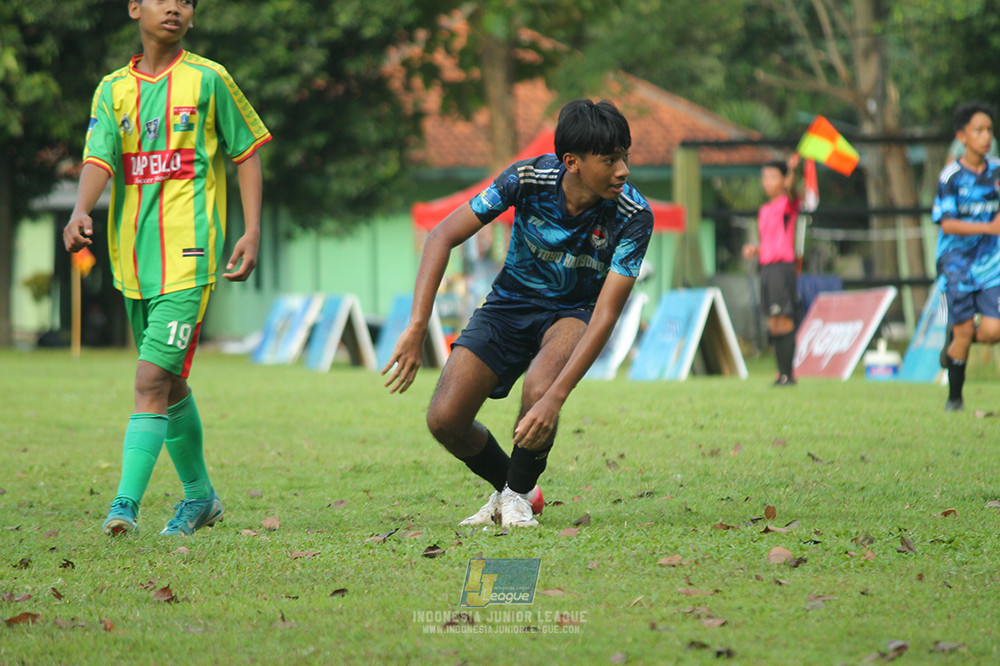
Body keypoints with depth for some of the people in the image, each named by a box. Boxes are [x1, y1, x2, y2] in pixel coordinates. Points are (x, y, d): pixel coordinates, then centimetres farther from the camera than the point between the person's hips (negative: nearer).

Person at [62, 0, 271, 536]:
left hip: (188, 256, -5)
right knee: (169, 384, 15)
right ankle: (199, 496, 30)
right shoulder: (114, 88, 9)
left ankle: (126, 504, -20)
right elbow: (99, 159, -4)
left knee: (153, 380, -16)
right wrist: (81, 211, -25)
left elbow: (247, 154, 6)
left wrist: (251, 233, -2)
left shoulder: (208, 80, 0)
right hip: (133, 259, 5)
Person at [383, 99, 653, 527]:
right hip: (511, 302, 2)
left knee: (538, 391, -34)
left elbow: (606, 314, -29)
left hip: (573, 312, -2)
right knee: (444, 420, -14)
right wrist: (417, 327, -31)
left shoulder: (633, 217, -27)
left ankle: (519, 494, -4)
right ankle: (506, 487, 18)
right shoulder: (528, 179, -25)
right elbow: (442, 237, -20)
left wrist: (555, 397, -40)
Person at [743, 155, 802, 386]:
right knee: (774, 326, 7)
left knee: (784, 323, -9)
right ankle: (781, 373, 11)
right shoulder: (764, 211, 20)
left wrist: (792, 170, -42)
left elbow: (790, 189, -25)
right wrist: (754, 249, 7)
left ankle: (788, 373, -8)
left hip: (783, 267, -8)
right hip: (766, 268, 8)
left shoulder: (788, 203, -2)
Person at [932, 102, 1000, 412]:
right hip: (958, 263, -3)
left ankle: (955, 337, 21)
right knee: (964, 331, -3)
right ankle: (954, 397, 16)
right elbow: (947, 223, -15)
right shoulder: (951, 175, -9)